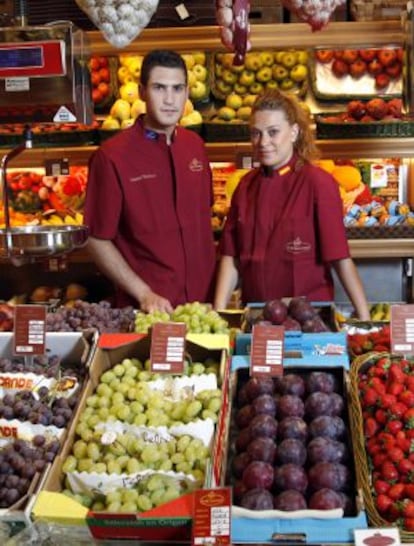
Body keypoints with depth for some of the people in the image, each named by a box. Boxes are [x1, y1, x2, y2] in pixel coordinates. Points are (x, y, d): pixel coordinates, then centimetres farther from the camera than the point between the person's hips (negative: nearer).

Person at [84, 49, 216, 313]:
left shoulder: (196, 146, 4)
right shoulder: (112, 156, -12)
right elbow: (98, 240, -8)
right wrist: (144, 294, -15)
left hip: (205, 300, 5)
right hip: (148, 310, -5)